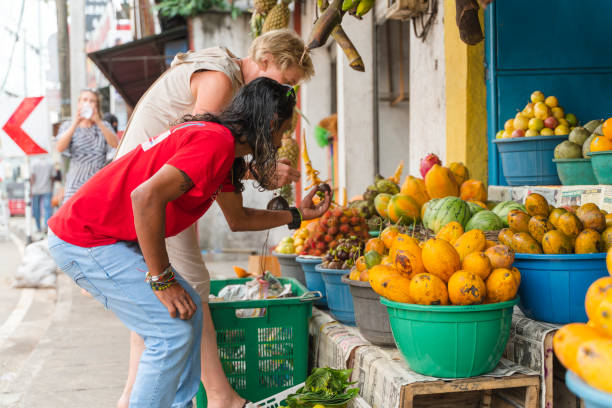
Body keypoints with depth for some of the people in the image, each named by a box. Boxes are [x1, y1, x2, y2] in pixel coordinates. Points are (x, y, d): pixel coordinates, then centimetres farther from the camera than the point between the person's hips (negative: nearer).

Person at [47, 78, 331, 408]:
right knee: (172, 331, -11)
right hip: (83, 240, -10)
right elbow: (146, 196, -33)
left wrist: (297, 215, 28)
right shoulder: (216, 141, -20)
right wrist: (163, 280, -25)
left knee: (188, 312, 12)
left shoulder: (226, 151, 12)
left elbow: (238, 218, 26)